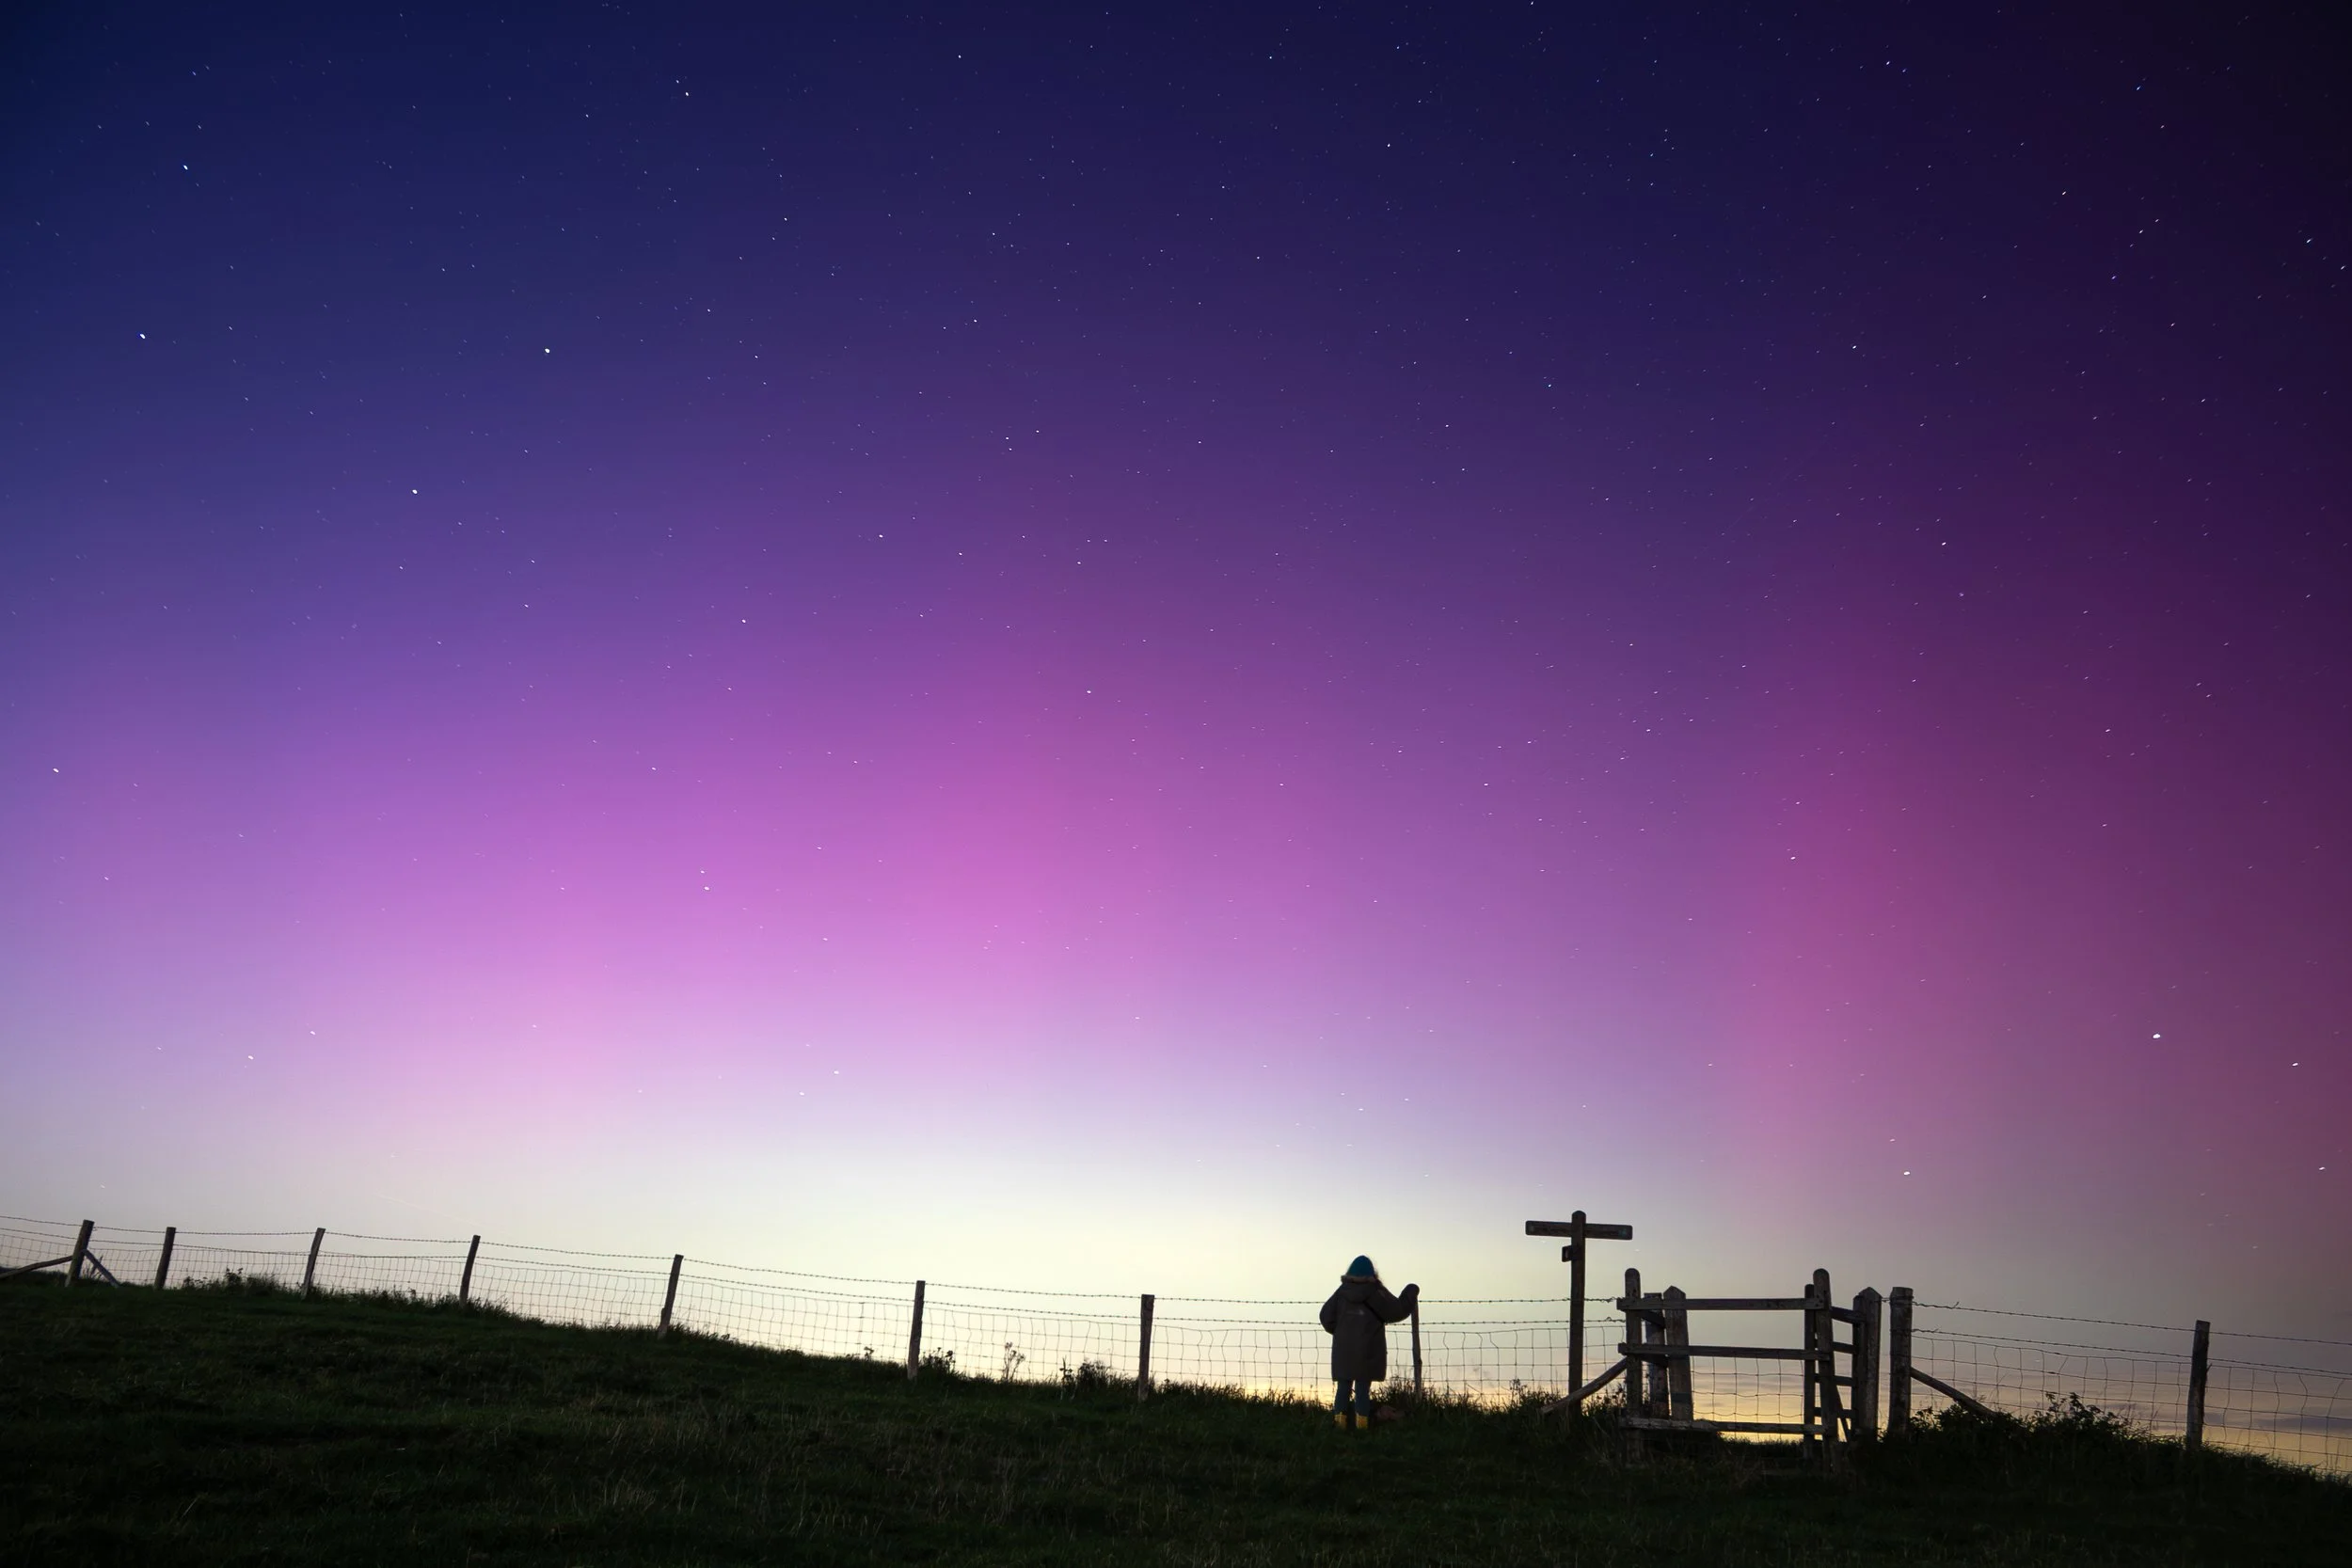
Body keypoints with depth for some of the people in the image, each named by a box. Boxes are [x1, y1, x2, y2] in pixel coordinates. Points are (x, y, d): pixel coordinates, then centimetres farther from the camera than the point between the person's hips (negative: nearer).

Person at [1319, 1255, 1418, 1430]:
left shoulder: (1342, 1292, 1)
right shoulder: (1376, 1292, -8)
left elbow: (1327, 1317, 1)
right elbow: (1397, 1312, -8)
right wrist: (1411, 1293, 7)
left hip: (1343, 1351, 2)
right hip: (1368, 1352, -2)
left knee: (1343, 1389, 8)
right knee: (1363, 1390, 2)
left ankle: (1340, 1422, 3)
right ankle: (1361, 1426, 0)